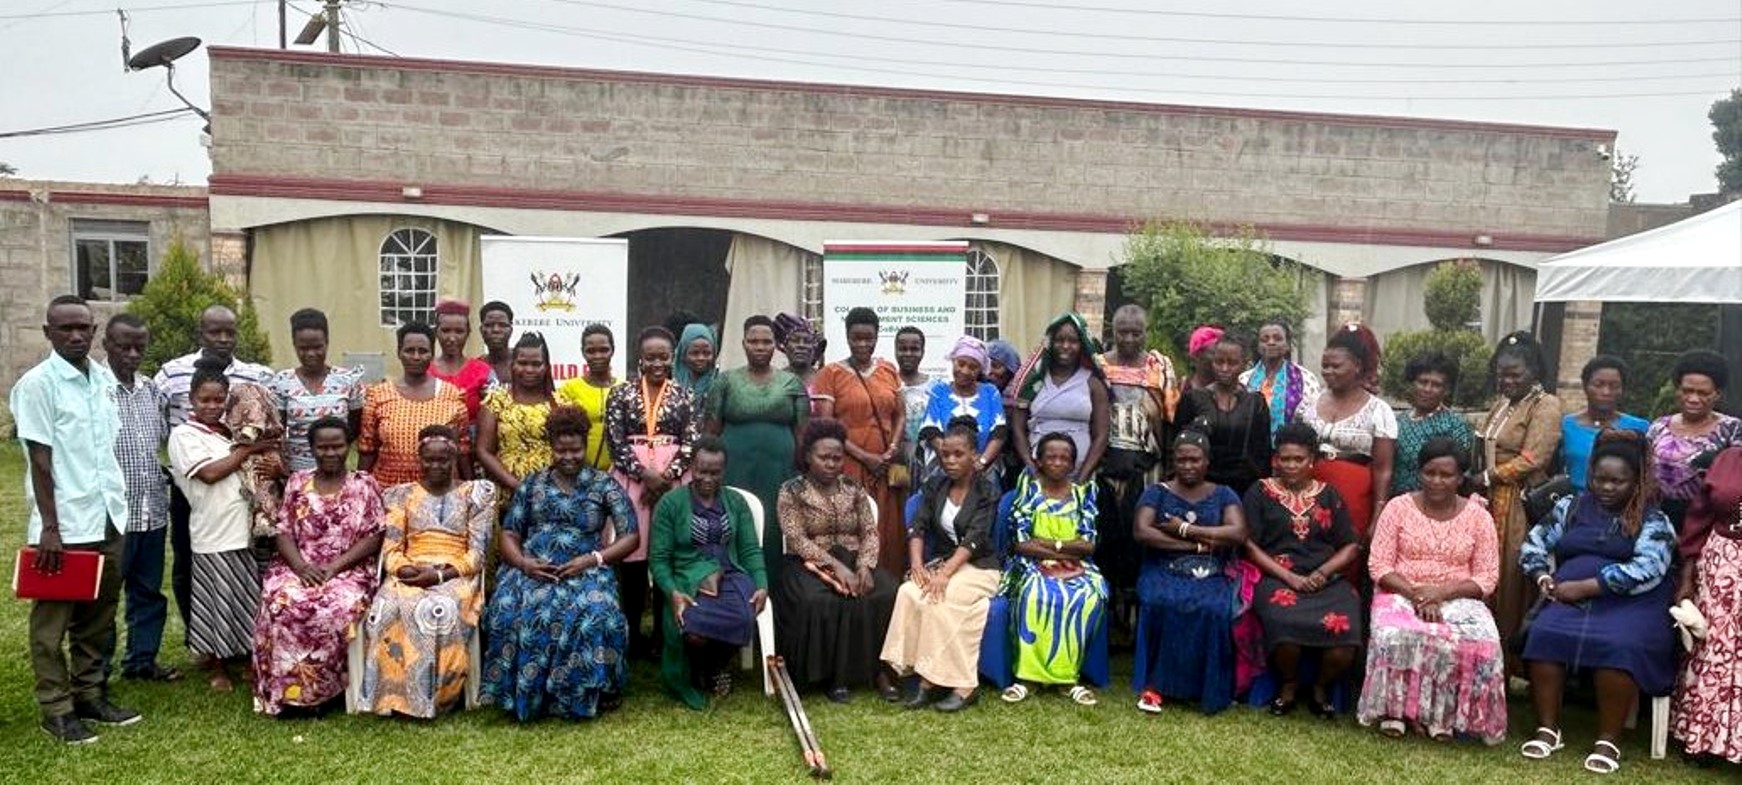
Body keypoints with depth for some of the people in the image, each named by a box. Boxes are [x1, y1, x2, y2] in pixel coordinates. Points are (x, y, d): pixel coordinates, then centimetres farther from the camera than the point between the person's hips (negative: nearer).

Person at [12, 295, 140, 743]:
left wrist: (118, 505, 14)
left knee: (99, 617, 14)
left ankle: (91, 695, 25)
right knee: (53, 619, 5)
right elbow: (40, 460, -11)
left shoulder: (104, 379, 9)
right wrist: (50, 528, -13)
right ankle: (56, 710, 13)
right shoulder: (37, 384, -9)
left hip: (108, 518, 6)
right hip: (65, 523, -6)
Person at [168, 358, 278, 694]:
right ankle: (216, 666, 16)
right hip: (214, 533, -5)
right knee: (216, 602, 3)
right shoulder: (183, 435, -2)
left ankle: (242, 654, 23)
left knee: (249, 598, 9)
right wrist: (248, 449, -9)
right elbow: (209, 473, -14)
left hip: (246, 528, 5)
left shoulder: (231, 432, 15)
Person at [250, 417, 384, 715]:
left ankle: (319, 689, -16)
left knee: (337, 608, -34)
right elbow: (283, 532, 7)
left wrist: (334, 567, -14)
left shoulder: (365, 485, 5)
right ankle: (286, 690, -17)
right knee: (281, 604, -30)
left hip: (349, 570, -2)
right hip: (298, 567, 2)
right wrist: (300, 566, -12)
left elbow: (372, 538, -2)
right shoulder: (296, 482, 13)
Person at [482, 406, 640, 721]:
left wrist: (592, 559, -12)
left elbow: (631, 536, 2)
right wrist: (523, 562, -10)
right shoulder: (532, 484, 16)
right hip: (532, 568, 2)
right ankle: (521, 695, -14)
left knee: (594, 613, -35)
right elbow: (509, 534, 12)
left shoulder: (604, 485, 8)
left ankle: (582, 695, -15)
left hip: (584, 570, -2)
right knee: (509, 610, -32)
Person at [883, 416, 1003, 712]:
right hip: (941, 562, 4)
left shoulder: (987, 492, -5)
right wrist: (917, 563, -20)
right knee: (908, 593, -27)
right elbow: (918, 527, 0)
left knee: (939, 600, -32)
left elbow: (974, 539, -17)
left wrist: (945, 573, -30)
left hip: (979, 566, -4)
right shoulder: (934, 488, 10)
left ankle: (962, 685, -24)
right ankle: (925, 678, -24)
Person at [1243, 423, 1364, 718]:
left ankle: (1322, 688, 4)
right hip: (1277, 578, -2)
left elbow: (1351, 546, 12)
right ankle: (1289, 685, -1)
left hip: (1327, 580, 2)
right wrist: (1289, 577, -9)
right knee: (1285, 624, -34)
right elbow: (1250, 545, 2)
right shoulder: (1261, 492, 9)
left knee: (1344, 631, -29)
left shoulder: (1329, 495, 16)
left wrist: (1323, 572, -6)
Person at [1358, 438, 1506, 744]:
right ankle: (1394, 709, -14)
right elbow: (1379, 566, -2)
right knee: (1396, 635, -34)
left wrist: (1441, 592, -16)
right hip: (1401, 593, -1)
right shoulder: (1398, 507, 2)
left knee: (1480, 643, -30)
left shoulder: (1477, 516, 5)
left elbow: (1487, 577, 0)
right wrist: (1415, 594, -18)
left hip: (1457, 599, 1)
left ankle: (1446, 714, -12)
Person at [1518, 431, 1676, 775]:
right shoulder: (1570, 507, 16)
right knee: (1544, 634, -28)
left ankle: (1608, 740, -22)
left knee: (1619, 646, -35)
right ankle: (1548, 729, -19)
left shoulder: (1653, 520, 5)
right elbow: (1532, 545, 16)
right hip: (1571, 598, 3)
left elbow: (1647, 569, -11)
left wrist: (1585, 586, -16)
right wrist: (1543, 578, -6)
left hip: (1631, 603, -3)